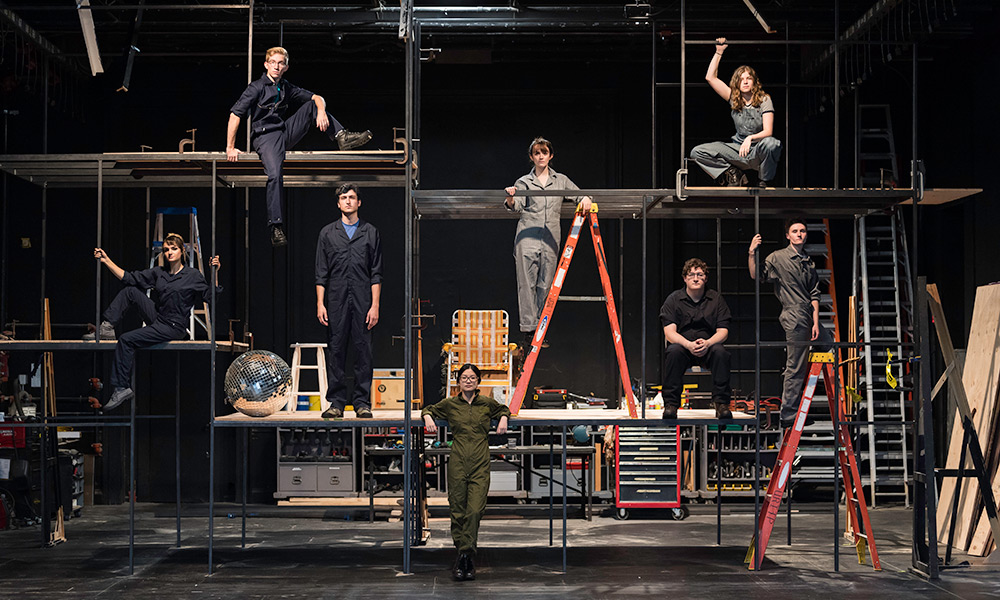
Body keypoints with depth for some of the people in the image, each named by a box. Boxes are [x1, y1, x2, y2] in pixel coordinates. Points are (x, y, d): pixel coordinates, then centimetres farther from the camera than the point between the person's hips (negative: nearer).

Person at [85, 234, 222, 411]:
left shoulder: (193, 275, -6)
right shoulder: (159, 272, 10)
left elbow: (210, 297, -10)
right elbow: (129, 278, 10)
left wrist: (215, 273, -22)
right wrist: (106, 261, 5)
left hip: (173, 328, -7)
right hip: (157, 317, 7)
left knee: (126, 340, -19)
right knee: (130, 291, -1)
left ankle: (122, 388, -15)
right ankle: (106, 328, -3)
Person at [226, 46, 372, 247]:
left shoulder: (286, 88, 13)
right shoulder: (257, 88, -5)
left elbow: (317, 98, 12)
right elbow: (235, 114, -10)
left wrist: (321, 111, -13)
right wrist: (230, 148, -15)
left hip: (285, 133, 6)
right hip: (265, 138, -6)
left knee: (312, 105, 2)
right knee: (275, 176, -30)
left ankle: (341, 137, -11)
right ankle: (276, 227, -30)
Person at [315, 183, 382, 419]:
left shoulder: (370, 232, 9)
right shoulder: (328, 233, 10)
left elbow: (376, 274, 5)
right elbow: (321, 273, 8)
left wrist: (375, 305, -3)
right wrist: (320, 304, -2)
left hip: (363, 301, 0)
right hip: (336, 300, 1)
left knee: (363, 351, -1)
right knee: (335, 351, 1)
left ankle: (362, 403, 5)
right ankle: (336, 402, 6)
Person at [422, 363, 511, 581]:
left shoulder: (487, 403, 10)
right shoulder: (449, 404, 8)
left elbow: (503, 409, 31)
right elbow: (429, 409, 26)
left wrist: (503, 419, 10)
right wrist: (428, 417, 4)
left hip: (480, 465, 0)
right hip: (457, 463, 0)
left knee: (475, 510, -14)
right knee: (458, 510, 0)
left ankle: (464, 556, -10)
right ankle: (467, 560, 9)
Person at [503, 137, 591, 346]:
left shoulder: (561, 180, 17)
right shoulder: (524, 182, 10)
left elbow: (579, 195, 19)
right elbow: (517, 206, -5)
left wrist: (586, 198, -6)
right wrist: (510, 198, -29)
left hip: (550, 239, 2)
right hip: (527, 237, -2)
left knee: (545, 285, 1)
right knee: (527, 283, -7)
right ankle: (528, 329, -7)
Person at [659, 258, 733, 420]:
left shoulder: (716, 299, 4)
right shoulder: (673, 299, 0)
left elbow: (723, 331, -1)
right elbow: (669, 332, -9)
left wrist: (708, 343, -24)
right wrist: (689, 345, -28)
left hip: (708, 347, 1)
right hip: (683, 345, -1)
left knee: (720, 351, -31)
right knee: (674, 351, -34)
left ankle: (721, 403, -24)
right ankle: (670, 404, -27)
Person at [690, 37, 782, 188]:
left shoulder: (764, 100, -5)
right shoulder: (734, 99, 6)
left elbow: (768, 131, -14)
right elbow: (710, 78, 3)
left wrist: (750, 138, -33)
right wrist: (719, 52, 2)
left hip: (759, 152, -3)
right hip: (738, 149, 3)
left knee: (771, 143, -41)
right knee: (697, 152, -13)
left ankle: (765, 181, -16)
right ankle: (734, 175, -2)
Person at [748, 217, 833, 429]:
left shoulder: (809, 262, 14)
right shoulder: (778, 258, -3)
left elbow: (814, 294, 11)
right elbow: (757, 276, -12)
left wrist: (815, 322, 2)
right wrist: (752, 254, -26)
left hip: (810, 316, 7)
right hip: (794, 317, -7)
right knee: (796, 368, -5)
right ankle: (788, 417, 4)